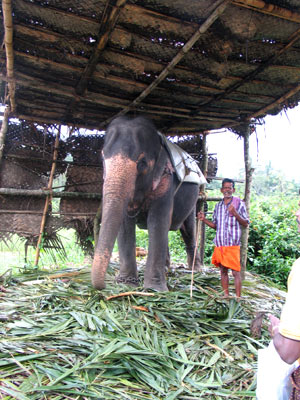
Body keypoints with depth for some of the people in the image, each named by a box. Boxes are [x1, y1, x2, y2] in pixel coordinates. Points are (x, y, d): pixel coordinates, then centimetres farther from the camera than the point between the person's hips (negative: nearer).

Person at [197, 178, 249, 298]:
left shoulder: (239, 204, 1)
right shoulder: (218, 206, 15)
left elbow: (245, 223, -3)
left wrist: (235, 213, -18)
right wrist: (204, 219, 4)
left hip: (233, 244, -5)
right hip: (219, 243, 5)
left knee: (236, 272, -4)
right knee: (223, 271, 11)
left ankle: (238, 298, 4)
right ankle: (226, 296, 21)